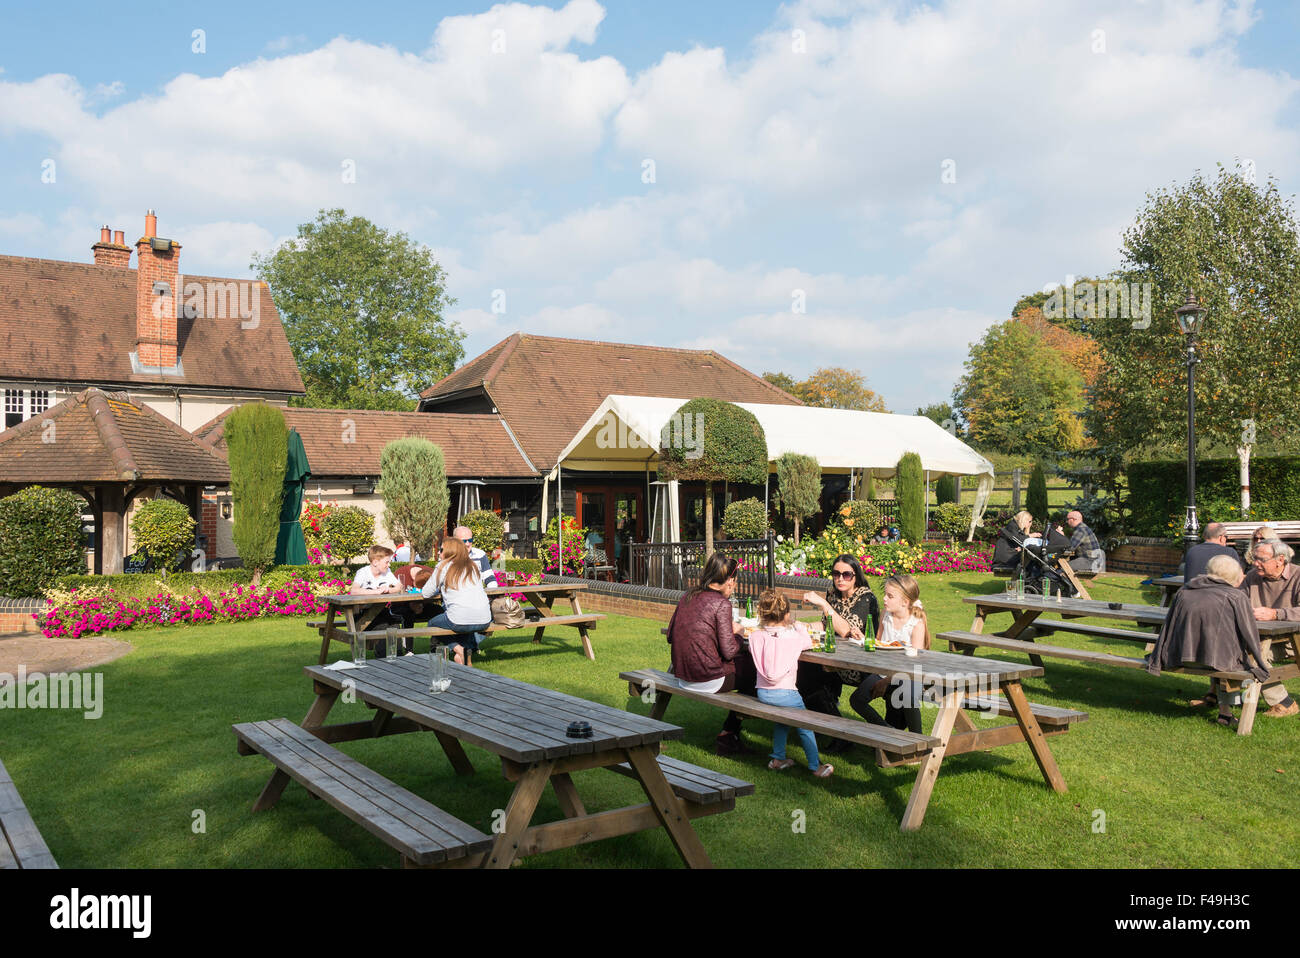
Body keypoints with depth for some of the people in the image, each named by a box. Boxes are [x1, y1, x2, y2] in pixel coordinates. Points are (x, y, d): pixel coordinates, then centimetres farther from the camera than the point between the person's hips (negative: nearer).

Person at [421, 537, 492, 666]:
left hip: (460, 622, -4)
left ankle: (457, 647, 5)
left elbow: (425, 593, 7)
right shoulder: (473, 566, 15)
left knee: (432, 624, 24)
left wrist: (441, 589, 25)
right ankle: (469, 648, 15)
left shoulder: (443, 567, 2)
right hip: (484, 621, 4)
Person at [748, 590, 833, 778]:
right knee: (804, 728, 15)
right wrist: (800, 628, 26)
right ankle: (815, 766, 24)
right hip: (785, 693, -4)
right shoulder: (793, 637, -10)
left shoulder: (755, 636, -3)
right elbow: (809, 642, 10)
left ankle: (778, 759, 36)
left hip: (762, 693, 4)